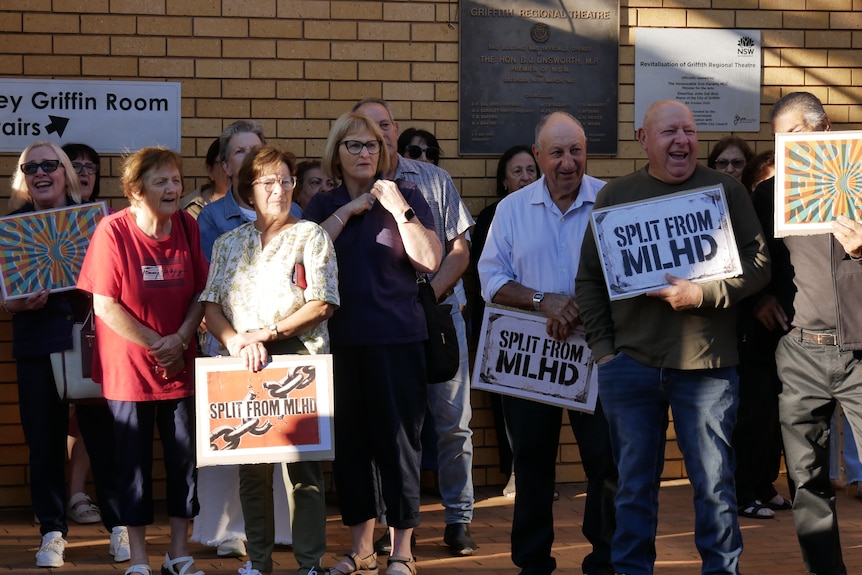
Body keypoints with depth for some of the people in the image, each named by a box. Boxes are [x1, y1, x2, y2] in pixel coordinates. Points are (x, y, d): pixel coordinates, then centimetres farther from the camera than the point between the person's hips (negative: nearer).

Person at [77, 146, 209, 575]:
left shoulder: (188, 227, 0)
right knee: (134, 462, 4)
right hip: (127, 367, -4)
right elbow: (104, 304, -14)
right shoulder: (113, 230, -13)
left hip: (179, 365, 4)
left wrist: (180, 339, -12)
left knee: (185, 459, 6)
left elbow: (201, 293, 4)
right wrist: (155, 344, -14)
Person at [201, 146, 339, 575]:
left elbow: (321, 305, -6)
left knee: (303, 465, -5)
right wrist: (236, 341, -13)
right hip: (244, 364, 3)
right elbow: (211, 306, 7)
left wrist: (267, 332, -13)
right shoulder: (228, 243, 15)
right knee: (251, 467, 4)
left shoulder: (311, 237, 4)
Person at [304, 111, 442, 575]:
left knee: (397, 440, -2)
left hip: (397, 340, -3)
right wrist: (349, 210, -8)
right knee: (349, 443, 7)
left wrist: (398, 207, -14)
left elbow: (429, 260, -9)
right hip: (341, 340, 3)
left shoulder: (406, 196, 2)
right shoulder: (324, 206, 11)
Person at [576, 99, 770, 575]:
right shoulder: (615, 196, 8)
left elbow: (758, 265, -2)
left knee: (714, 481, 4)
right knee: (634, 482, 9)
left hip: (705, 364, -1)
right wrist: (602, 347, 2)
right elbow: (588, 277, 11)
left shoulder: (726, 191, 4)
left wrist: (701, 294, -16)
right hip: (630, 362, 2)